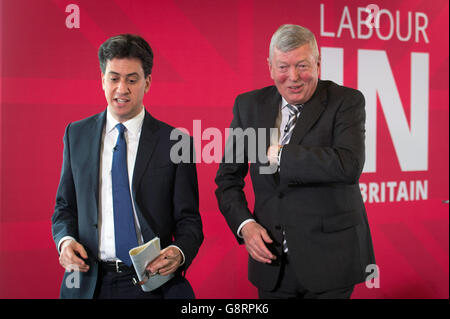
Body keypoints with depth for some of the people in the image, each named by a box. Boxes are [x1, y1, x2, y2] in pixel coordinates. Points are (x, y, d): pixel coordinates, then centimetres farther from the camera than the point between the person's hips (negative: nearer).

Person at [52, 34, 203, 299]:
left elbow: (188, 219, -3)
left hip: (153, 284, -2)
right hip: (89, 283, 3)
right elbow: (65, 207, 10)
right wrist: (65, 240, -10)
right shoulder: (77, 135, 4)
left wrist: (178, 252, -23)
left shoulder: (175, 143, -5)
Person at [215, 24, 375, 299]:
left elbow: (349, 166, -26)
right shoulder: (249, 105, 3)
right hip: (272, 260, 4)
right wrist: (245, 224, -9)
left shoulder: (346, 101, -8)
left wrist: (277, 154, -21)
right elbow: (228, 179, 8)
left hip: (330, 259, -3)